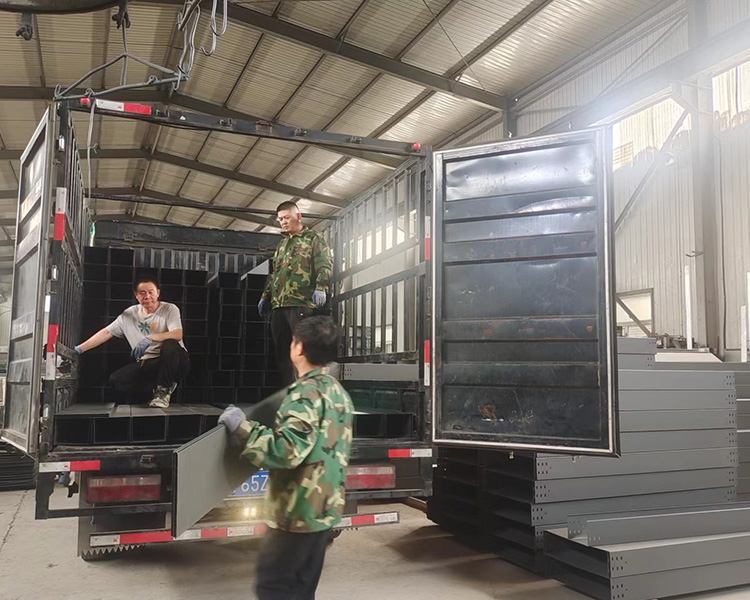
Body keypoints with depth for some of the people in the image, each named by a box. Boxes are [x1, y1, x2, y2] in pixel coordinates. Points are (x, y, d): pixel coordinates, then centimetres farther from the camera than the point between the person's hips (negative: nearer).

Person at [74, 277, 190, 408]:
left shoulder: (169, 309, -4)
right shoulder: (129, 314, 10)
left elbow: (178, 335, -21)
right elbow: (106, 333, 13)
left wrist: (150, 338, -33)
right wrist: (79, 349, 10)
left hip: (172, 361, -4)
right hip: (146, 365, 5)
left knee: (170, 345, -37)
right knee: (116, 380, -17)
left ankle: (163, 389, -15)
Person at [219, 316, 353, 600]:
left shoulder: (306, 393, -19)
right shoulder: (338, 392, 10)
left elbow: (286, 451, -29)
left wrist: (242, 427, -21)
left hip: (299, 510, -9)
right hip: (326, 507, 9)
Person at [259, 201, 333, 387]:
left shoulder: (314, 238, 5)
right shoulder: (282, 244, 27)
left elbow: (325, 266, -9)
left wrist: (321, 288, -25)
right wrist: (265, 296, 26)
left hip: (301, 303, -7)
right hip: (278, 304, 7)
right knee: (281, 351, 5)